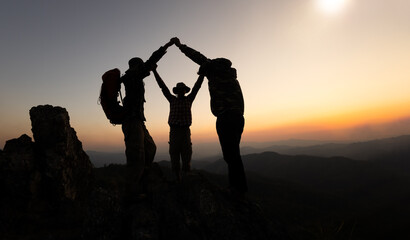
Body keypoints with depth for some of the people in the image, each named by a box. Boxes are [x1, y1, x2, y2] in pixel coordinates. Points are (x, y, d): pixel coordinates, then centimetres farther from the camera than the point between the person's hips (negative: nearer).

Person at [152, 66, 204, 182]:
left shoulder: (189, 99, 14)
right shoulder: (172, 99, 15)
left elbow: (197, 85, 8)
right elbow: (162, 86, 11)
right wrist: (154, 71, 8)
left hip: (186, 131, 0)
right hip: (174, 131, 1)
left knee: (187, 154, -5)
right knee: (174, 155, -1)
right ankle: (177, 179, 6)